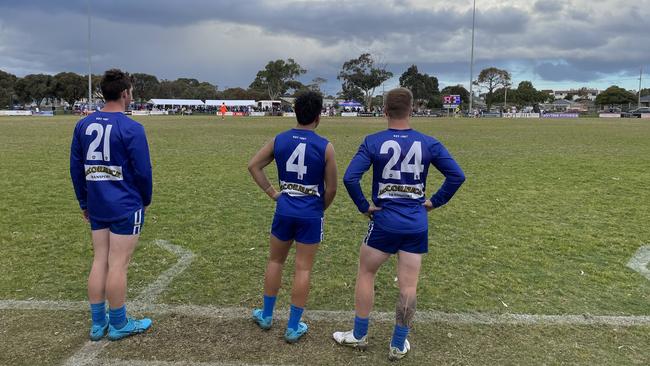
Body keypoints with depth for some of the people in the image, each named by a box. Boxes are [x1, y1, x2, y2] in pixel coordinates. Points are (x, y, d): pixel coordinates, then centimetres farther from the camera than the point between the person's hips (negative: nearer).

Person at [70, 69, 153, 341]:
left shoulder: (83, 125, 6)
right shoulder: (131, 128, -13)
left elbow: (76, 167, 10)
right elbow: (143, 170, -11)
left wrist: (84, 202, 19)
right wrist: (146, 200, 5)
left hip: (97, 207, 6)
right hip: (126, 208, -6)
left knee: (99, 262, 13)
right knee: (118, 265, 2)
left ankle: (98, 323, 23)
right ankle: (119, 324, 16)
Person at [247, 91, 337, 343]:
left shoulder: (279, 140, 0)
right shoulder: (325, 147, -10)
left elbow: (253, 166, 4)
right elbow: (331, 189, -6)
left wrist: (271, 192, 7)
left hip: (284, 210, 3)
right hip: (310, 214, -3)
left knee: (275, 261, 20)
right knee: (303, 269, 6)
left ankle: (266, 316, 33)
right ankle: (293, 327, 16)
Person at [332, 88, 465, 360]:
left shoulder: (373, 142, -9)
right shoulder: (428, 143, -2)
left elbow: (350, 177, -18)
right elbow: (457, 176, -4)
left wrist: (364, 206, -7)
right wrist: (434, 201, 4)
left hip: (385, 221, -2)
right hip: (417, 224, 2)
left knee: (365, 273, 17)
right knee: (408, 285, 10)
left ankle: (359, 335, 28)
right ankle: (398, 346, 24)